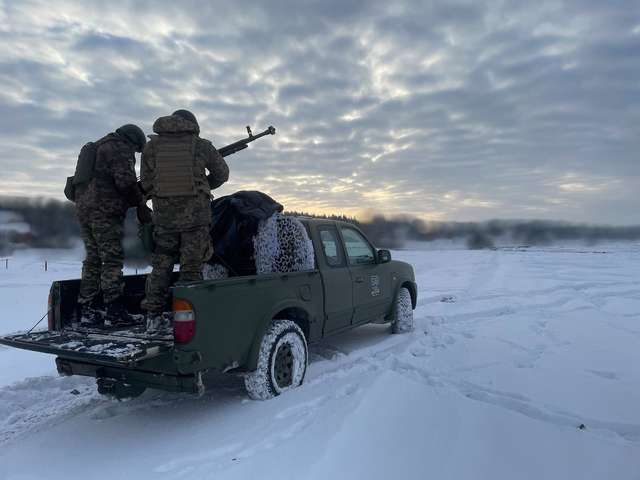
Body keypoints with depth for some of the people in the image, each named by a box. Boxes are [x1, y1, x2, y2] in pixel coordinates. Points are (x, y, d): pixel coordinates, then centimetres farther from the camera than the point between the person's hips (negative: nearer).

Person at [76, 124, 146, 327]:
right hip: (105, 211, -9)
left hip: (84, 209, 9)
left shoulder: (98, 147, 27)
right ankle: (115, 312, -7)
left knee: (93, 259, 12)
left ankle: (87, 310, 14)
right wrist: (139, 199, 1)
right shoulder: (120, 149, -4)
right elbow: (125, 181, -16)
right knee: (112, 259, -7)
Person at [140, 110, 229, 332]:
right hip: (195, 213, -2)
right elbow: (222, 174, 13)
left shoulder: (152, 145, 5)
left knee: (161, 266, 13)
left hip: (164, 215, 2)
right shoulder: (201, 145, 2)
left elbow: (146, 183, 5)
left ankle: (154, 317, 16)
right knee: (191, 268, 4)